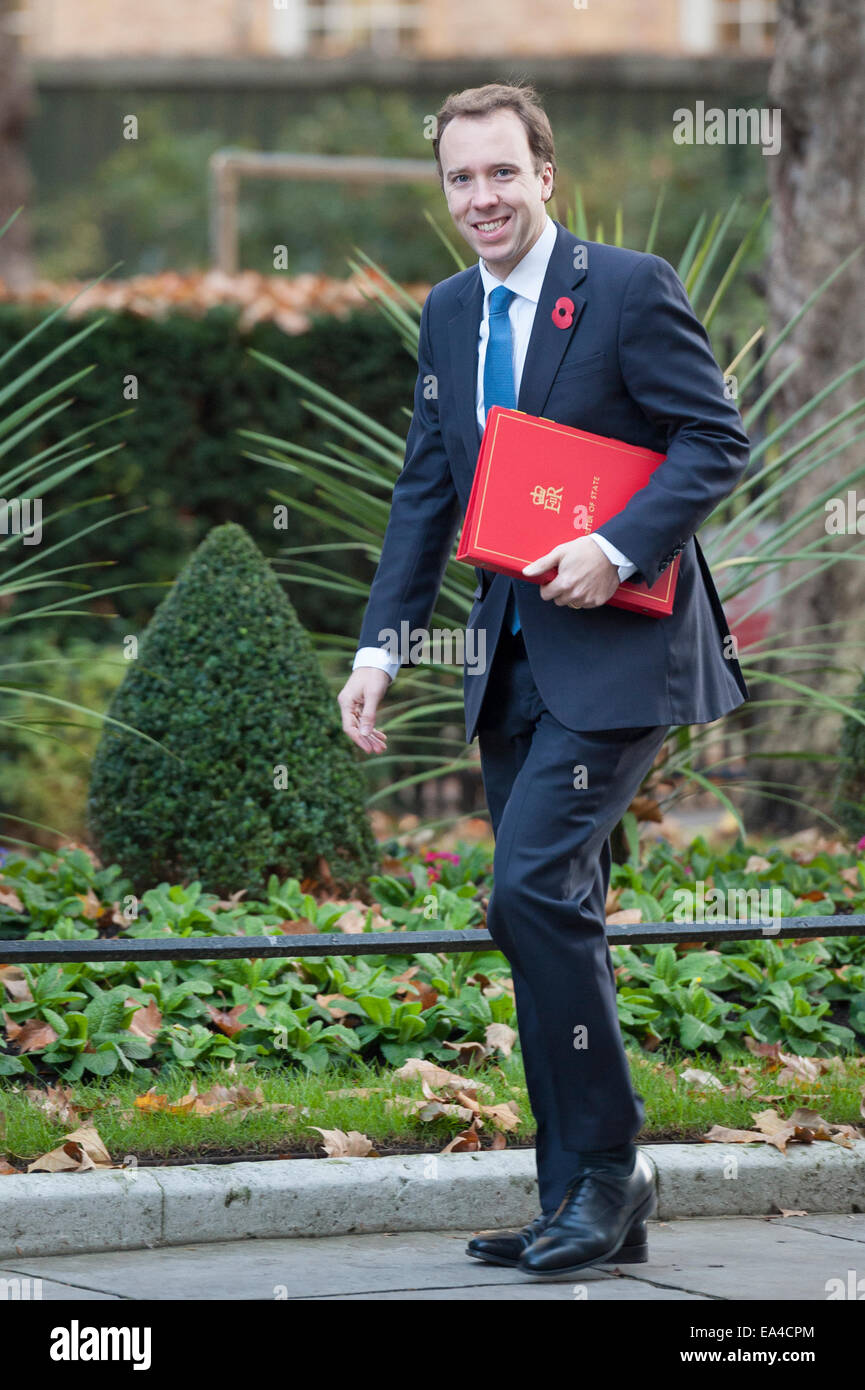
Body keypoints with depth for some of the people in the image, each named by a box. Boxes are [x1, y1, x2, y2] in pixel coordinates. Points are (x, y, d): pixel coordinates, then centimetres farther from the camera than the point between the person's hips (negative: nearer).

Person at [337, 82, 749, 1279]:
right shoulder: (447, 314, 11)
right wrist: (380, 648, 7)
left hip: (617, 645, -7)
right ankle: (584, 1204, 14)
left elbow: (718, 441, -10)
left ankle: (610, 1166, -7)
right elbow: (426, 491, 15)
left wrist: (618, 549, -22)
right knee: (551, 914, 8)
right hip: (514, 652, 7)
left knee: (534, 886, -19)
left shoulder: (629, 288, -9)